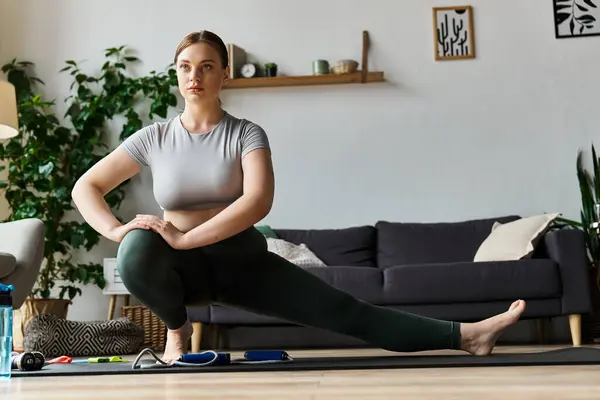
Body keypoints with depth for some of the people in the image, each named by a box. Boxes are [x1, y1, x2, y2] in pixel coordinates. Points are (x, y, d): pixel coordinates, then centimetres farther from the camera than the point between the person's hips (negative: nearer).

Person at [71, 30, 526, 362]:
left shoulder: (246, 133, -5)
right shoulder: (153, 138, -1)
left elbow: (259, 201, -23)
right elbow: (86, 187, 2)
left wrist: (186, 237, -30)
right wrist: (115, 230, -18)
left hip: (244, 260, 0)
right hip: (184, 267, 0)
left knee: (343, 310, -10)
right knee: (139, 248, -36)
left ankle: (464, 336, -11)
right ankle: (177, 327, -7)